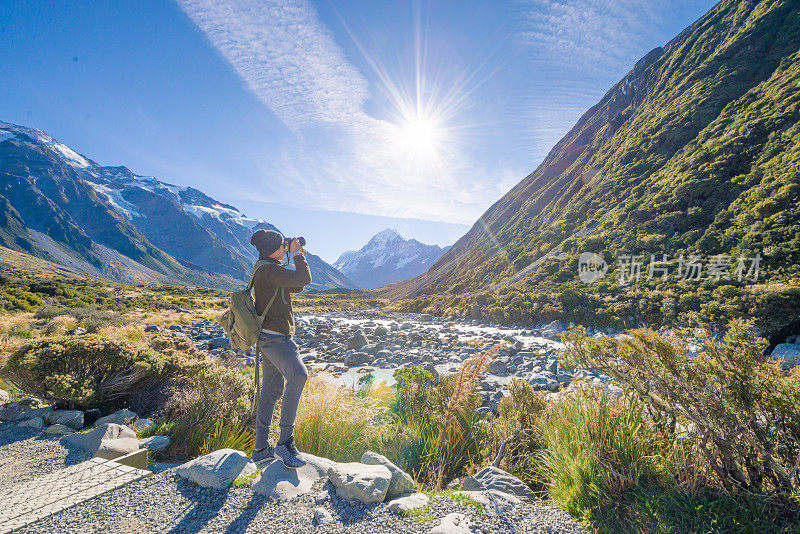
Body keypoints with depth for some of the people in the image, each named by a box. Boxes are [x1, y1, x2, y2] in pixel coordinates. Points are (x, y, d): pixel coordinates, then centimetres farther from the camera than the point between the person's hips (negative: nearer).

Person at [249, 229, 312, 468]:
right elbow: (303, 279, -21)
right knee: (298, 375, -26)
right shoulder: (268, 270, -15)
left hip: (272, 338, 11)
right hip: (274, 337, -11)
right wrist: (298, 255, -5)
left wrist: (300, 258, 15)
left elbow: (296, 287, 23)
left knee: (271, 392, 14)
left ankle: (261, 448, 25)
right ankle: (285, 442, -19)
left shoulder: (270, 270, 17)